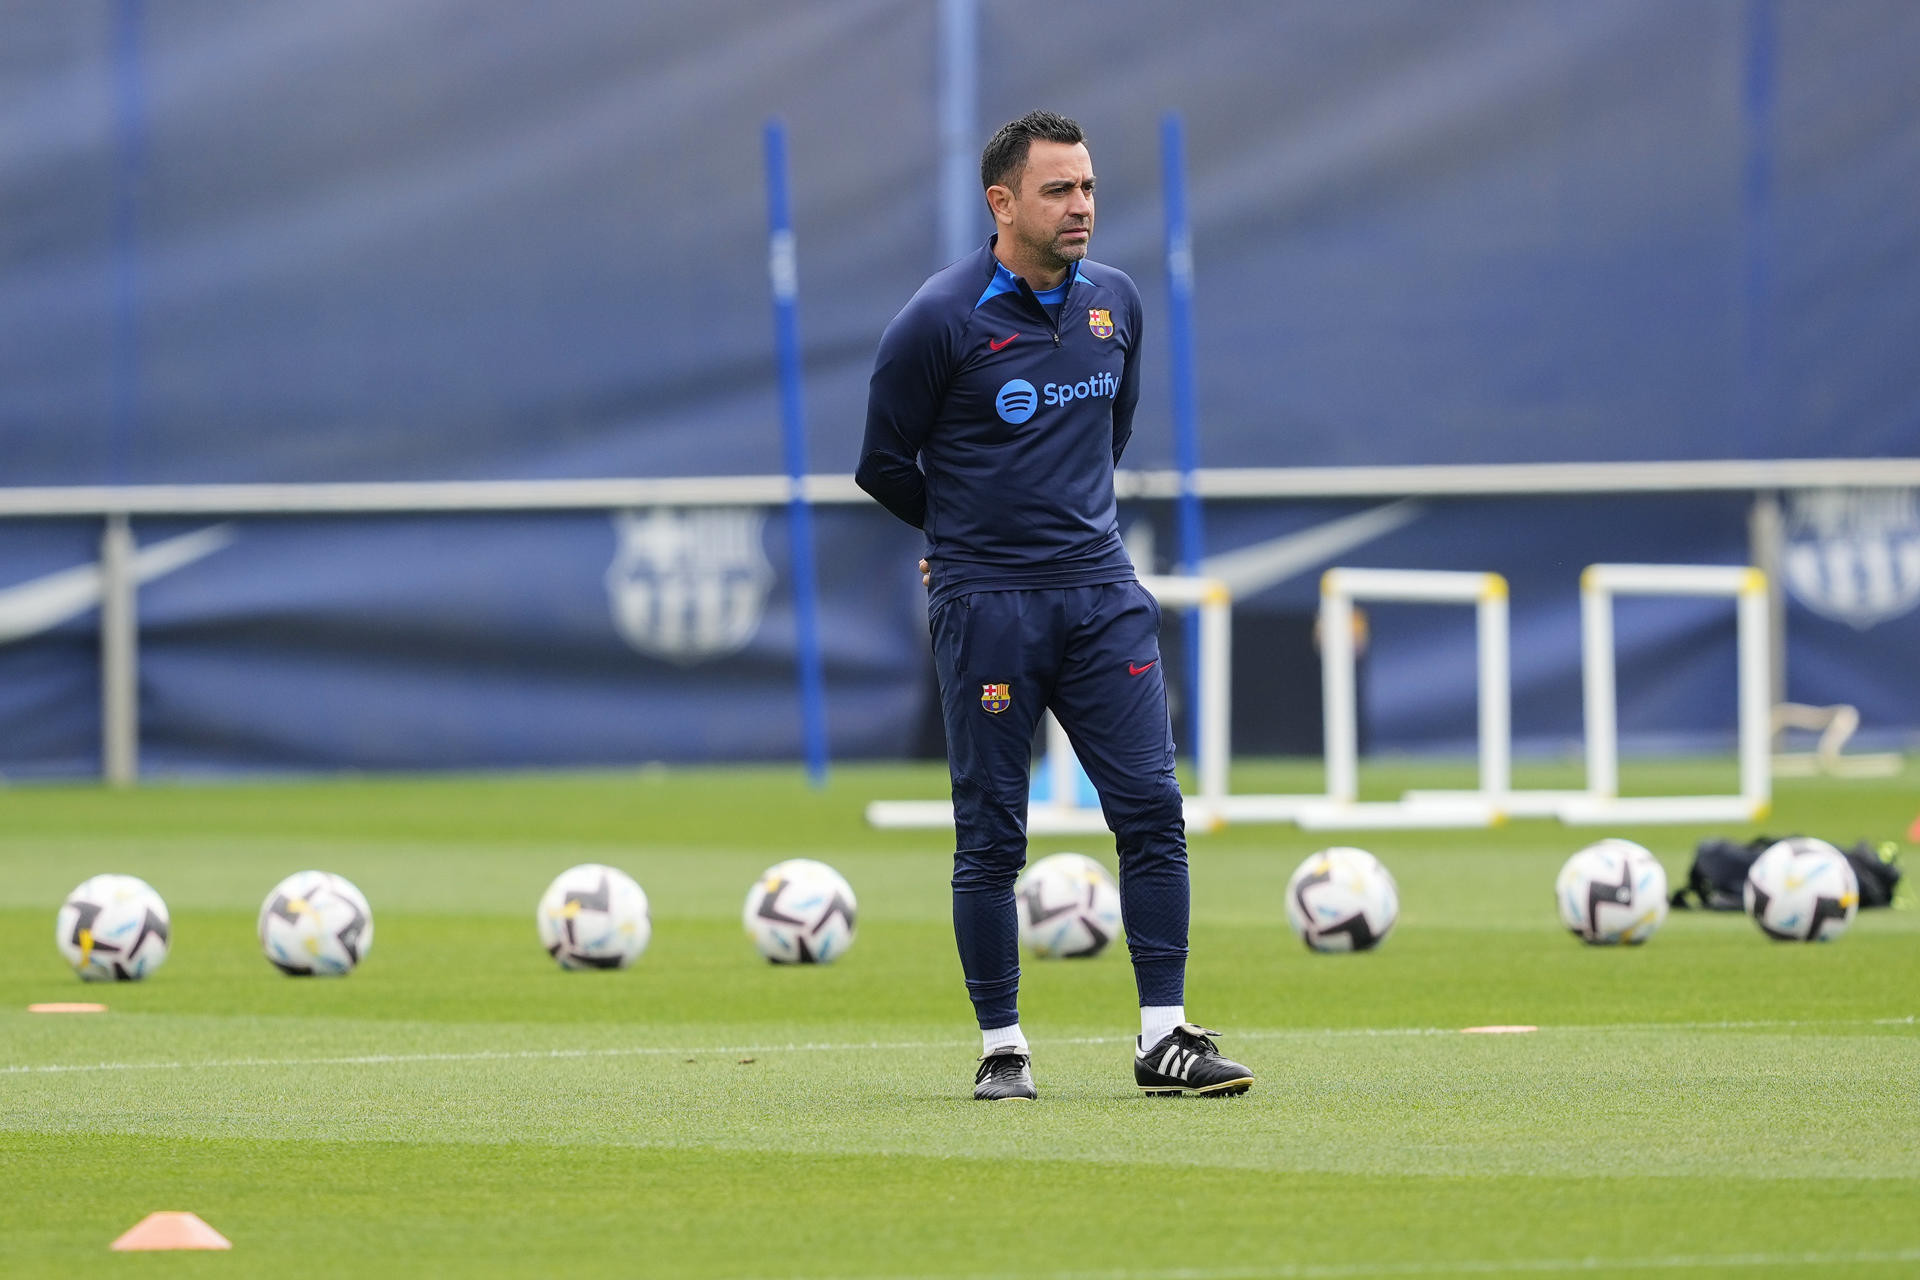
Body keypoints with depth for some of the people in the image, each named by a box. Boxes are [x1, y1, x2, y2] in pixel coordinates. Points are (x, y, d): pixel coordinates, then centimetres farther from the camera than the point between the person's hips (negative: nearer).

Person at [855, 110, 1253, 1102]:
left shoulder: (1114, 302, 8)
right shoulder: (940, 322, -9)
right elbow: (884, 465, 0)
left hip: (1101, 593, 5)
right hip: (986, 605, -5)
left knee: (1151, 808, -3)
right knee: (991, 834, 0)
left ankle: (1163, 1037, 1)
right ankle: (1001, 1047, 9)